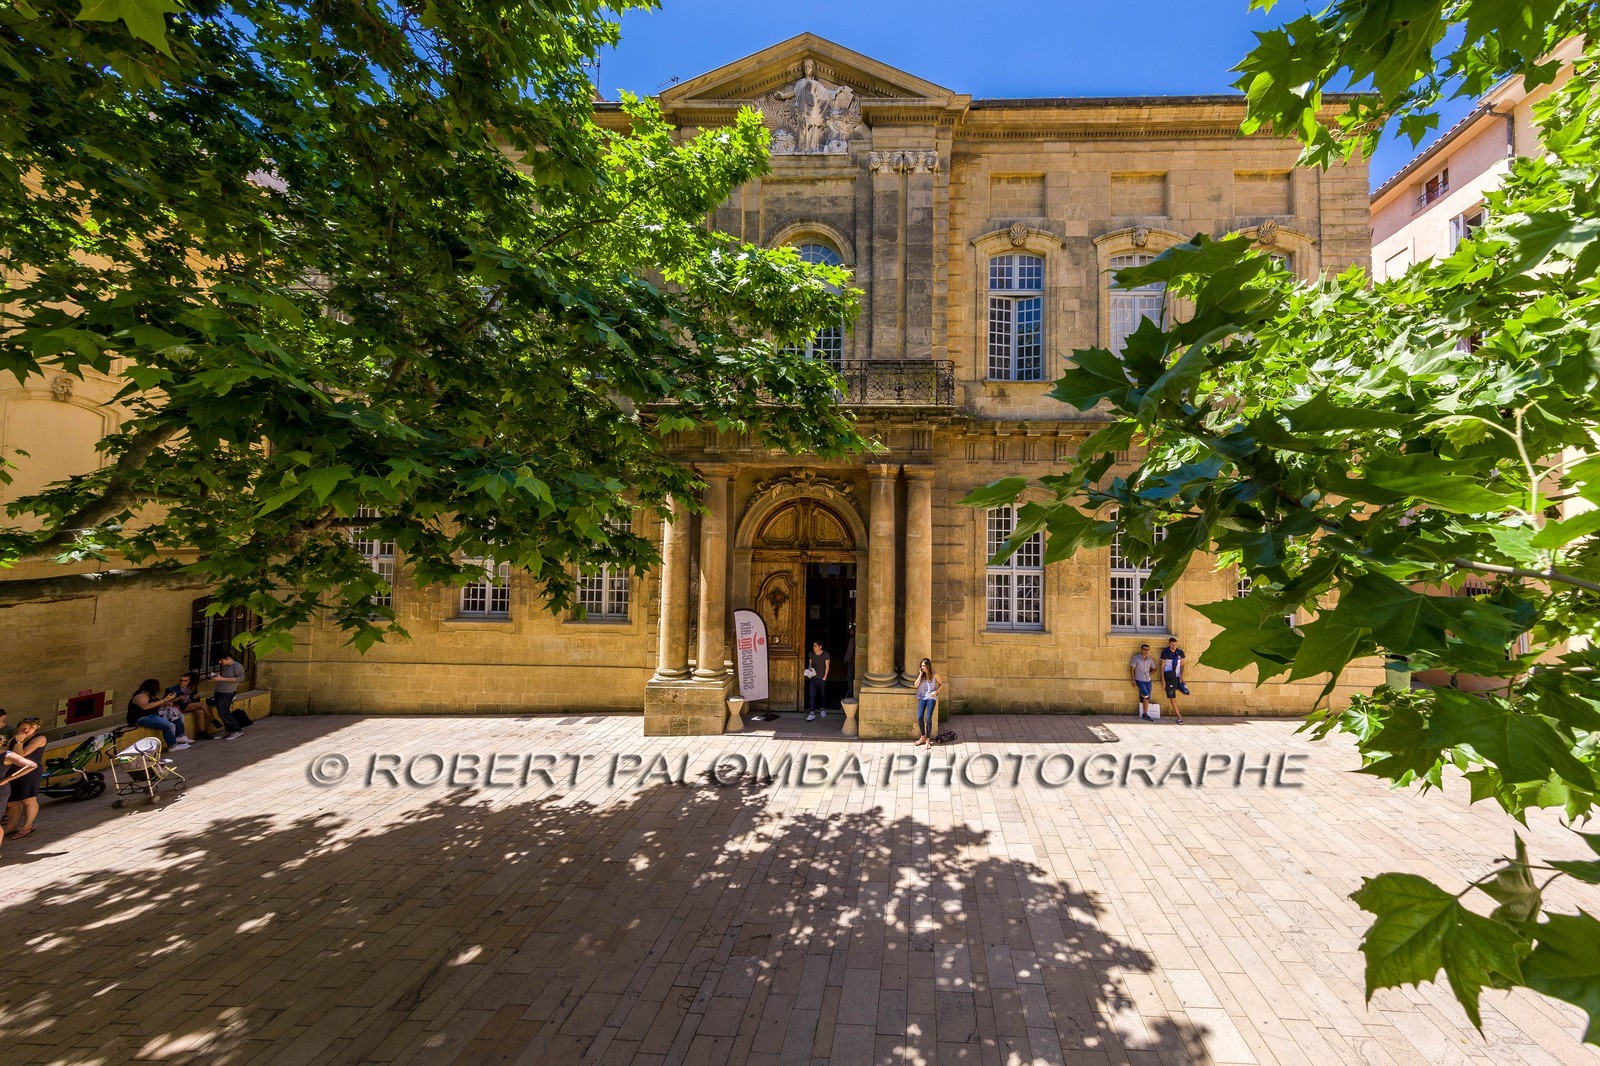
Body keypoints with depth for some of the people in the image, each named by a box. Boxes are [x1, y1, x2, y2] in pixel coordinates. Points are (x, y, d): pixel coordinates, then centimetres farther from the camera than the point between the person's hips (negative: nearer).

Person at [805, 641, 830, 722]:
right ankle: (812, 714, -9)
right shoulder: (811, 654, 1)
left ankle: (823, 709, 39)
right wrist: (809, 669, -7)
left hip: (822, 679, -2)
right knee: (812, 695, -9)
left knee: (823, 694, 15)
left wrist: (825, 677, -10)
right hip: (813, 678, 2)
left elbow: (827, 666, -5)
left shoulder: (825, 654, -9)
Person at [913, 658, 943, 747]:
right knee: (919, 718, -2)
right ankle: (922, 737, 18)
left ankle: (928, 740, 5)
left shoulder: (934, 674, -6)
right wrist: (921, 674, -13)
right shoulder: (920, 674, 2)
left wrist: (936, 692, -10)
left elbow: (941, 684, 5)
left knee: (928, 718, -7)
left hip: (931, 697, -3)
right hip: (922, 697, 3)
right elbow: (916, 685, -8)